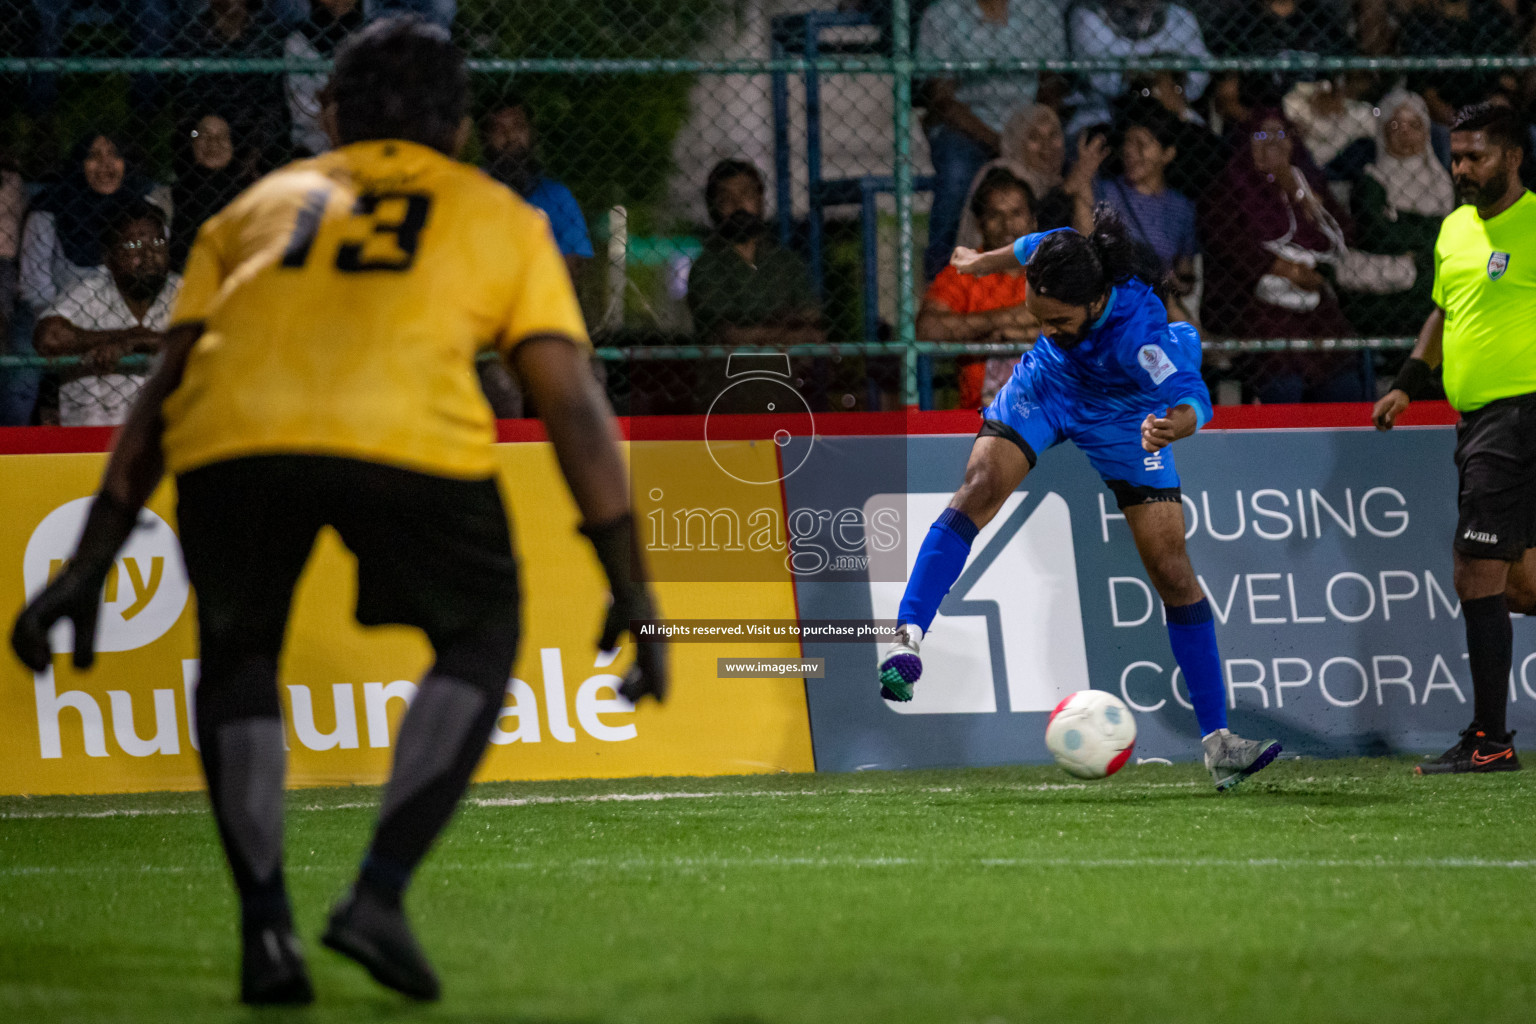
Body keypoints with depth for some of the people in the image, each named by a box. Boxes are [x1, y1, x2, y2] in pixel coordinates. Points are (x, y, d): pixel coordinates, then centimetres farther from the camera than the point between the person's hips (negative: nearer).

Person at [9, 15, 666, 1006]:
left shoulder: (257, 204, 36)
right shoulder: (501, 217, 31)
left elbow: (164, 388, 31)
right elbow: (575, 406, 22)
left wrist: (91, 564, 31)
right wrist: (632, 591, 23)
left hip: (229, 439, 2)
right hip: (408, 439, -2)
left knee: (237, 655, 28)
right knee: (480, 637, 24)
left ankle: (266, 928, 15)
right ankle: (380, 893, 9)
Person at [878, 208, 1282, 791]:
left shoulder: (1138, 330, -43)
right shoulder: (1058, 255, -30)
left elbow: (1192, 398, -55)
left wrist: (1173, 425, -78)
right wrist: (982, 262, 16)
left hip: (1124, 414, -3)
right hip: (1049, 385, 3)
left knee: (1172, 571, -4)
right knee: (981, 487, -23)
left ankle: (1216, 742, 2)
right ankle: (907, 638, -26)